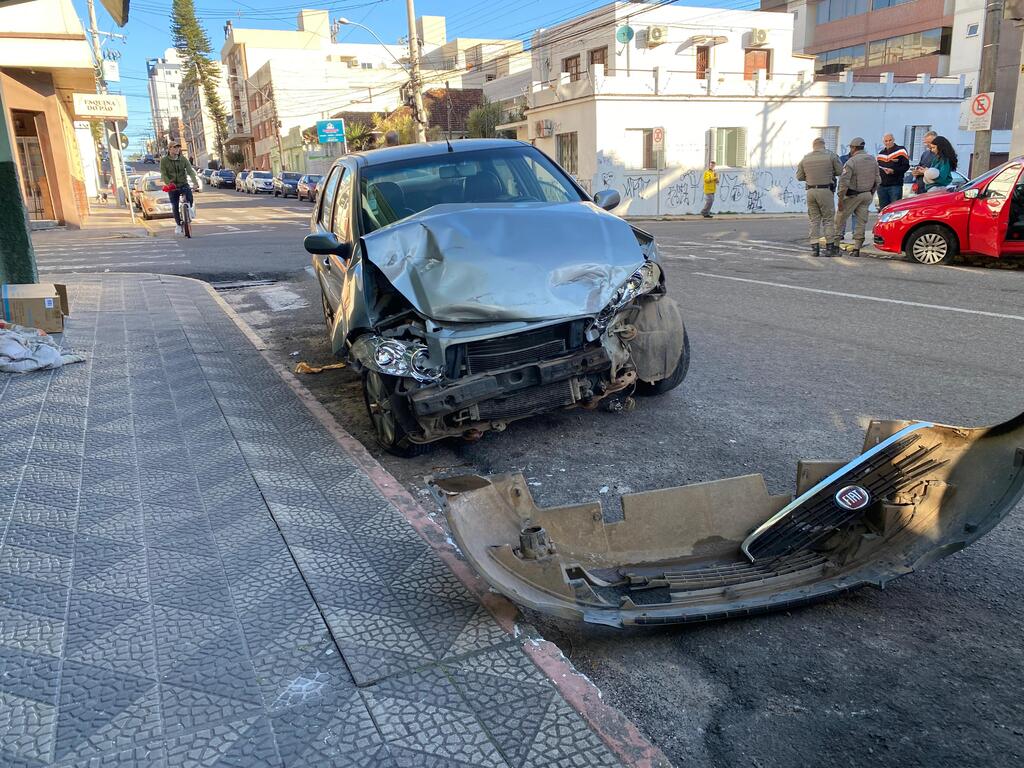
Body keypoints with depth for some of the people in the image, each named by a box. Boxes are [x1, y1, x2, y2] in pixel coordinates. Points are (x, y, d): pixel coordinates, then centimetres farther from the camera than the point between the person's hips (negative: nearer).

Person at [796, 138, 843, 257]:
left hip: (810, 191, 3)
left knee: (814, 220, 9)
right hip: (825, 191, -3)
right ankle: (830, 247, 2)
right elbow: (839, 171, 1)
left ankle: (814, 247, 5)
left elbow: (799, 177, 10)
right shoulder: (830, 155, -3)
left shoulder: (805, 158, 7)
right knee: (828, 219, 3)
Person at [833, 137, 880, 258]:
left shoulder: (851, 162, -14)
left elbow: (844, 182, -19)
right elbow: (878, 180, 12)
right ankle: (856, 249, 5)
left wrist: (841, 198, -16)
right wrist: (871, 193, 21)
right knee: (861, 222, 6)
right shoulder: (873, 160, 8)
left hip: (853, 195, -6)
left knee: (840, 219, 4)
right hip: (867, 195, 6)